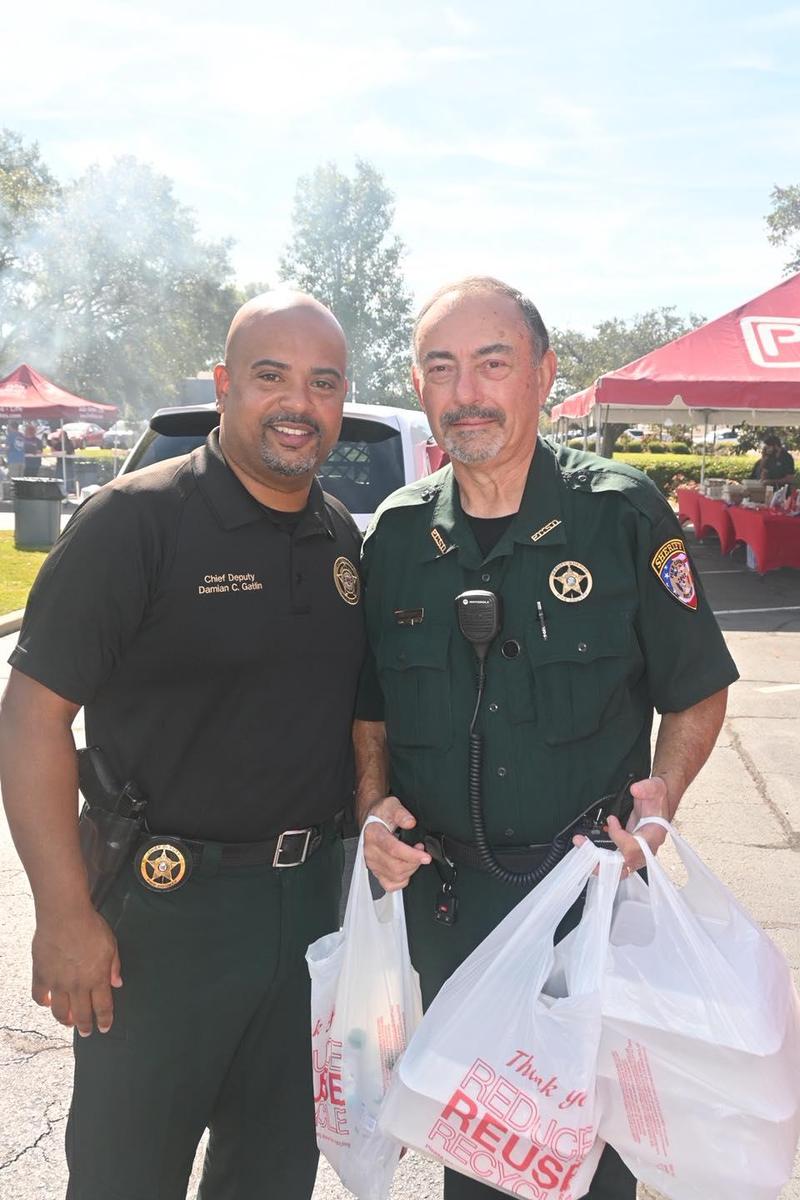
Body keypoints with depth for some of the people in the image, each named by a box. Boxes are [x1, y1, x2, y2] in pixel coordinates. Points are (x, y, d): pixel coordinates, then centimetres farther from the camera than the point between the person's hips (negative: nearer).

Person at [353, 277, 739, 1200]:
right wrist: (375, 807, -6)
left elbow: (698, 692, -1)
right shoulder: (397, 535, 0)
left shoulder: (623, 517, -9)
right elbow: (373, 707, 10)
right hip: (445, 895, 3)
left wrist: (660, 796, -18)